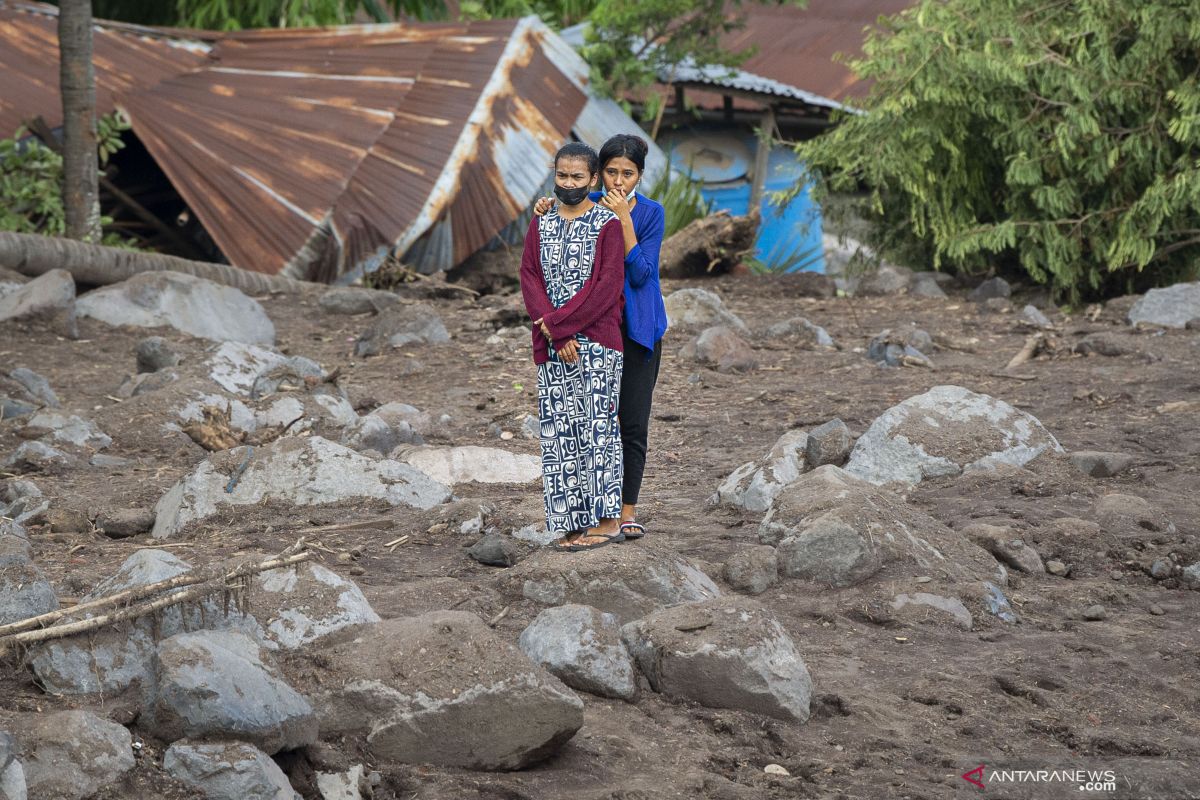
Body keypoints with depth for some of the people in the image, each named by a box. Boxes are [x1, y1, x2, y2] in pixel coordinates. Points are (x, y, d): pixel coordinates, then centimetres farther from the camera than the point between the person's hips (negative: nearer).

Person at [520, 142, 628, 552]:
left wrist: (560, 324, -14)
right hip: (551, 346, 5)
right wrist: (554, 332, -10)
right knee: (558, 429, 2)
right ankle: (572, 522, 5)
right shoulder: (541, 224, 12)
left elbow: (608, 287, -10)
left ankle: (606, 520, -4)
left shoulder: (608, 224, -2)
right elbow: (530, 277, 4)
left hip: (597, 340, -5)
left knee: (596, 425, -6)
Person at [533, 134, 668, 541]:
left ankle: (628, 508, 8)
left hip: (636, 328, -1)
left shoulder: (651, 213, -5)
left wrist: (624, 219, -21)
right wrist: (544, 217, -19)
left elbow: (641, 274, -15)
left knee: (633, 422, -1)